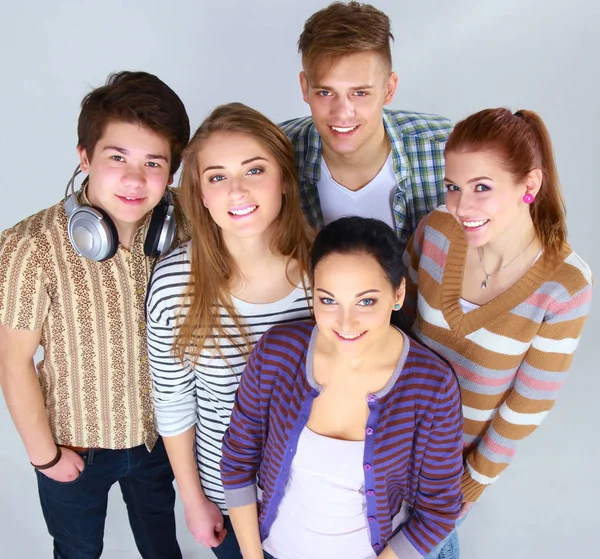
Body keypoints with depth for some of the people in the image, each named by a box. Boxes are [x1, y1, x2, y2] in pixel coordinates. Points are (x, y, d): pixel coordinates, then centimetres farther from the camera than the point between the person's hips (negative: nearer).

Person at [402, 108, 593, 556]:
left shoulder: (566, 286, -28)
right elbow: (401, 314, -5)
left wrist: (474, 481, -7)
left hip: (475, 445, -2)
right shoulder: (436, 230, -21)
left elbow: (530, 403, -17)